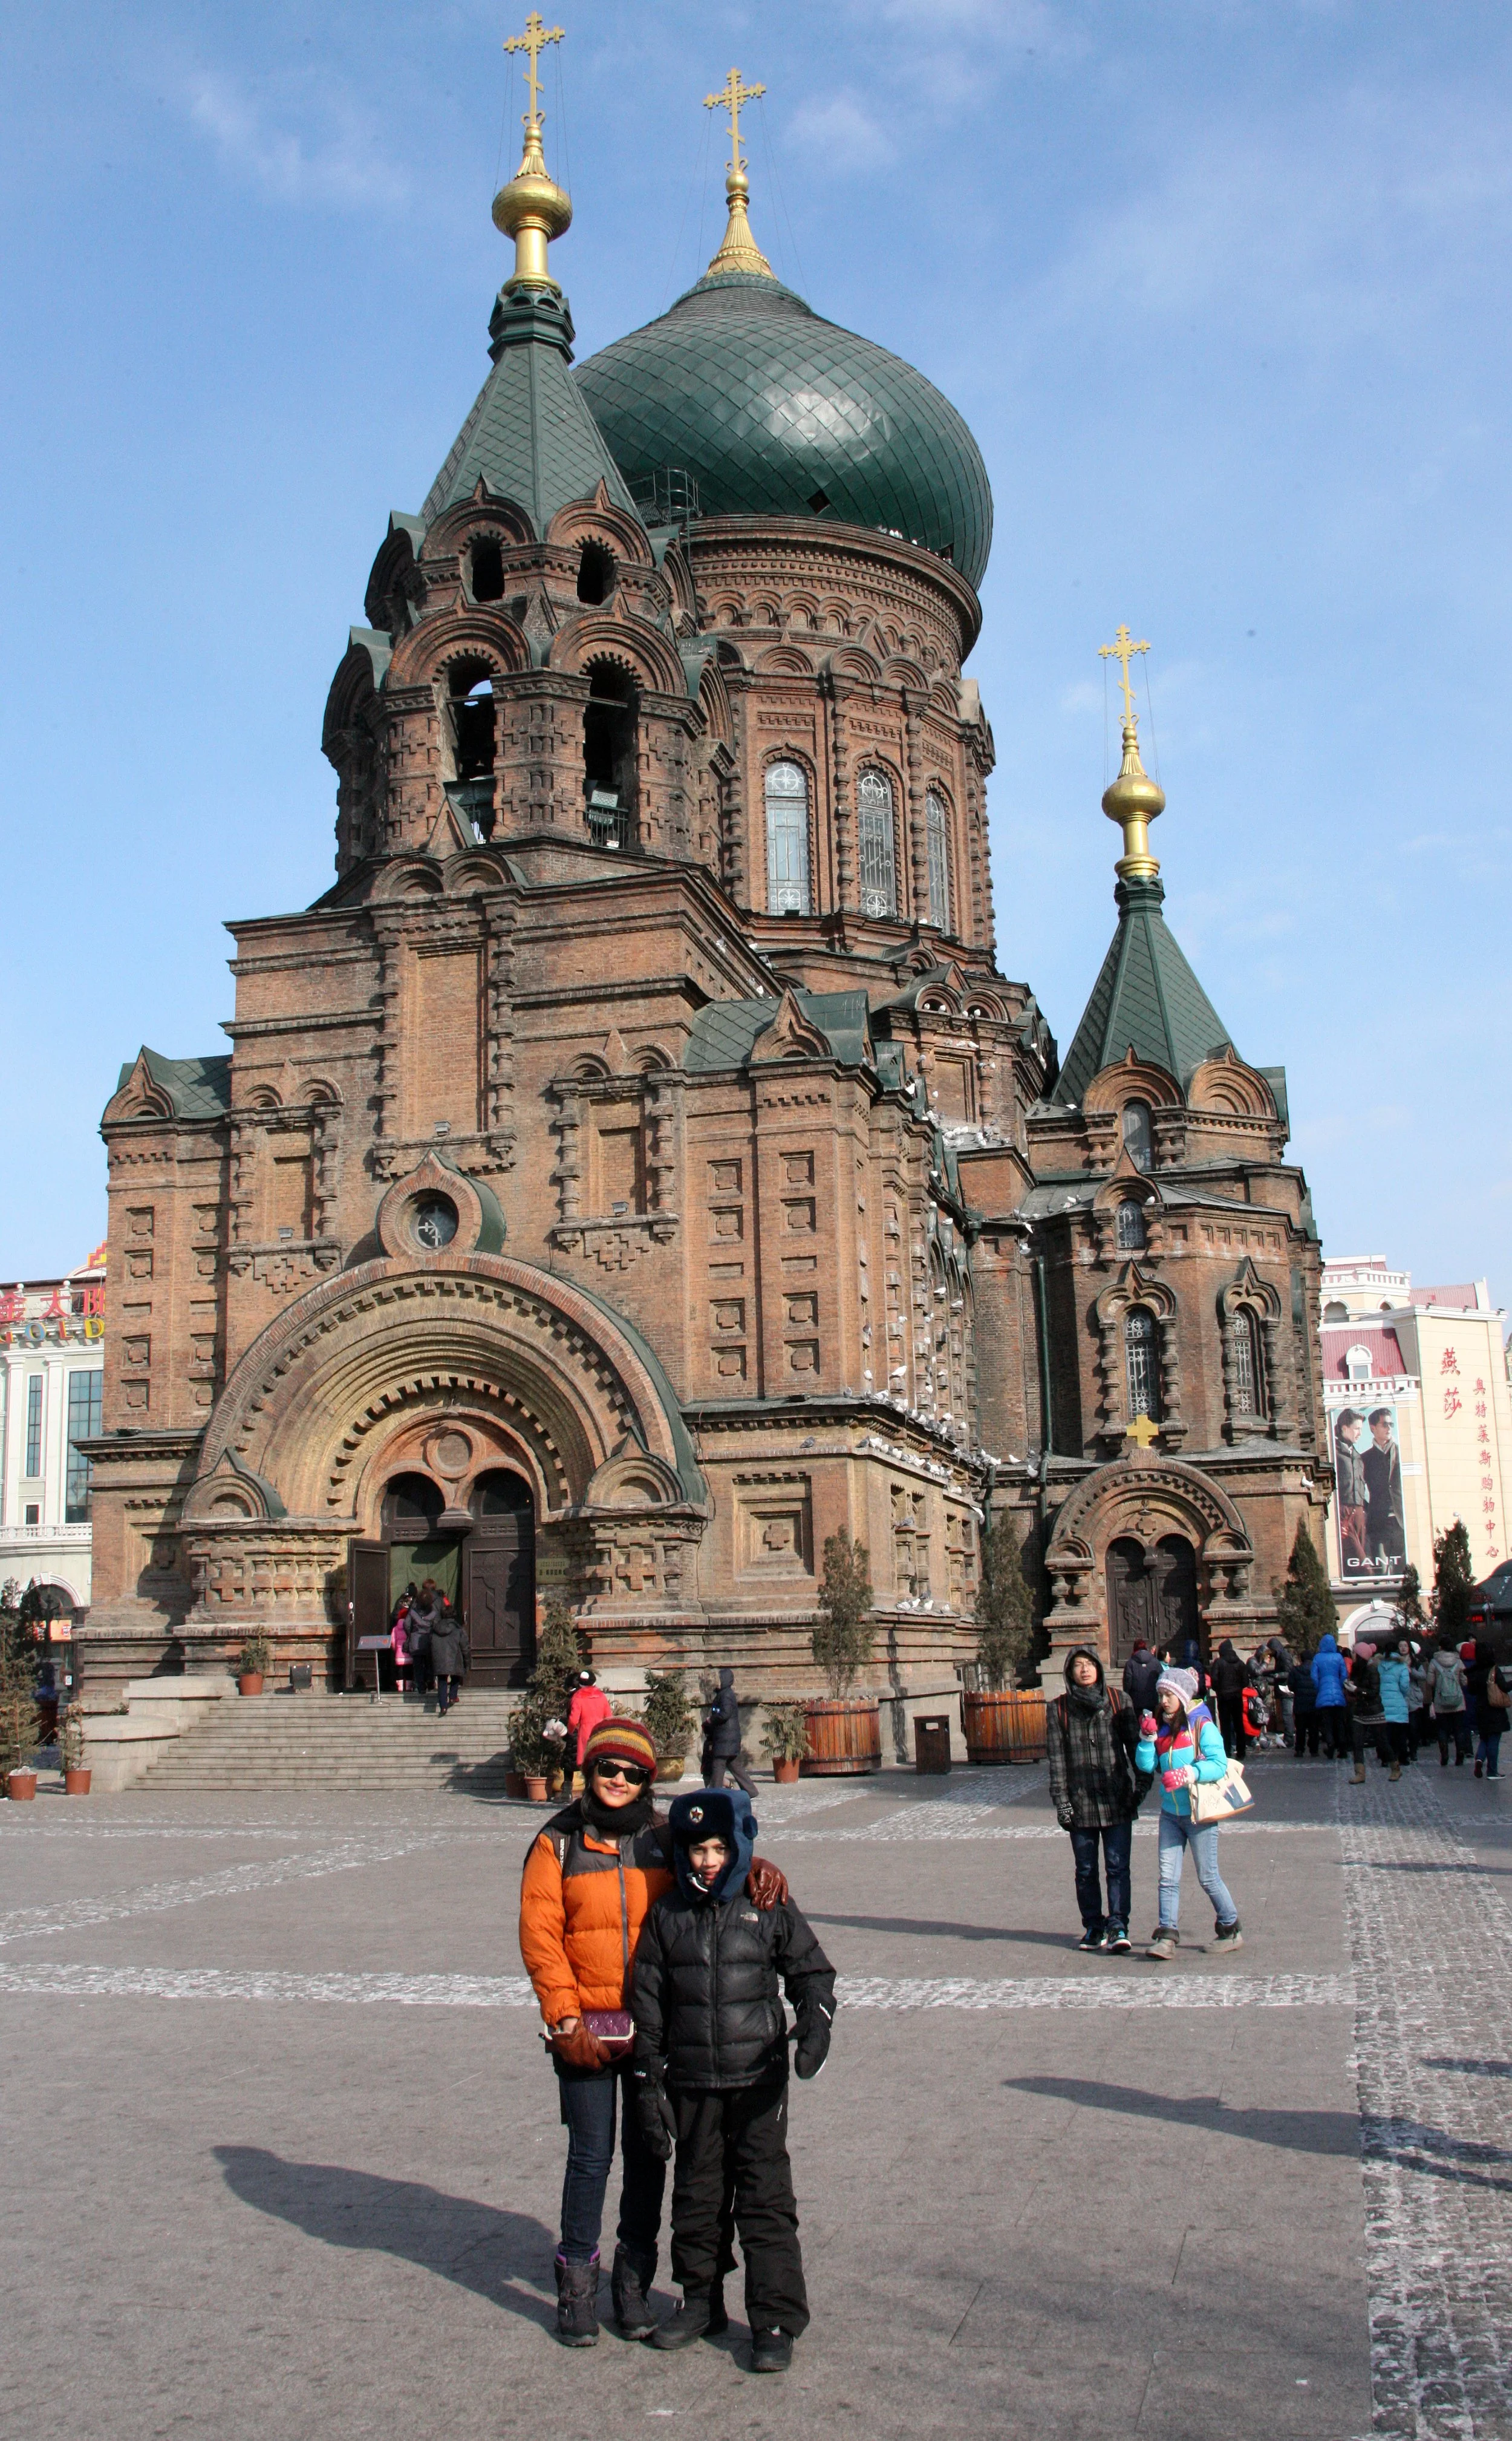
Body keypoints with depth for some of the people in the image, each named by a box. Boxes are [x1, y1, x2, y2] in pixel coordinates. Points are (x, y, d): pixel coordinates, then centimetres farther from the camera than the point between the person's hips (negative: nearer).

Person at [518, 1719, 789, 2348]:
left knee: (647, 2155, 10)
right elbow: (540, 1936, -4)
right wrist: (565, 2019, -11)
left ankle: (634, 2279, 25)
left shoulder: (665, 1838, 3)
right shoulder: (557, 1845, -1)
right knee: (590, 2156, 3)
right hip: (584, 2030, -2)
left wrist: (755, 1866, -23)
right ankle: (577, 2284, 19)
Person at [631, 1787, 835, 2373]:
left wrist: (816, 2022, -13)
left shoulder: (769, 1911, -1)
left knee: (766, 2199, -2)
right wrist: (649, 2084, 4)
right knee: (694, 2195, 13)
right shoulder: (666, 1917, 3)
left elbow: (812, 1972, 7)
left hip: (758, 2079, -2)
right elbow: (647, 2005, 7)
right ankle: (697, 2302, 30)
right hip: (690, 2082, 2)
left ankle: (777, 2322, 6)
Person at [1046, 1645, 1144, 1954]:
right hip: (1080, 1801, 1)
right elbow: (1056, 1758, 2)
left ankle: (1118, 1928, -3)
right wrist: (1061, 1801, -3)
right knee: (1086, 1870, 9)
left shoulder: (1119, 1701, 4)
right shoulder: (1058, 1709, 4)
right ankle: (1093, 1926, 20)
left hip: (1117, 1800, -1)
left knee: (1118, 1866, -5)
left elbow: (1135, 1744, 6)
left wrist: (1142, 1782, -2)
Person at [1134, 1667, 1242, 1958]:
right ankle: (1167, 1937, -1)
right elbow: (1146, 1765, 4)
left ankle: (1230, 1931, 21)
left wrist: (1187, 1775, -29)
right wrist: (1148, 1737, -10)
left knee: (1208, 1877, 5)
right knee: (1168, 1877, -1)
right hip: (1170, 1814, 5)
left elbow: (1219, 1764, -17)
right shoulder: (1161, 1726, 9)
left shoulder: (1201, 1726, -8)